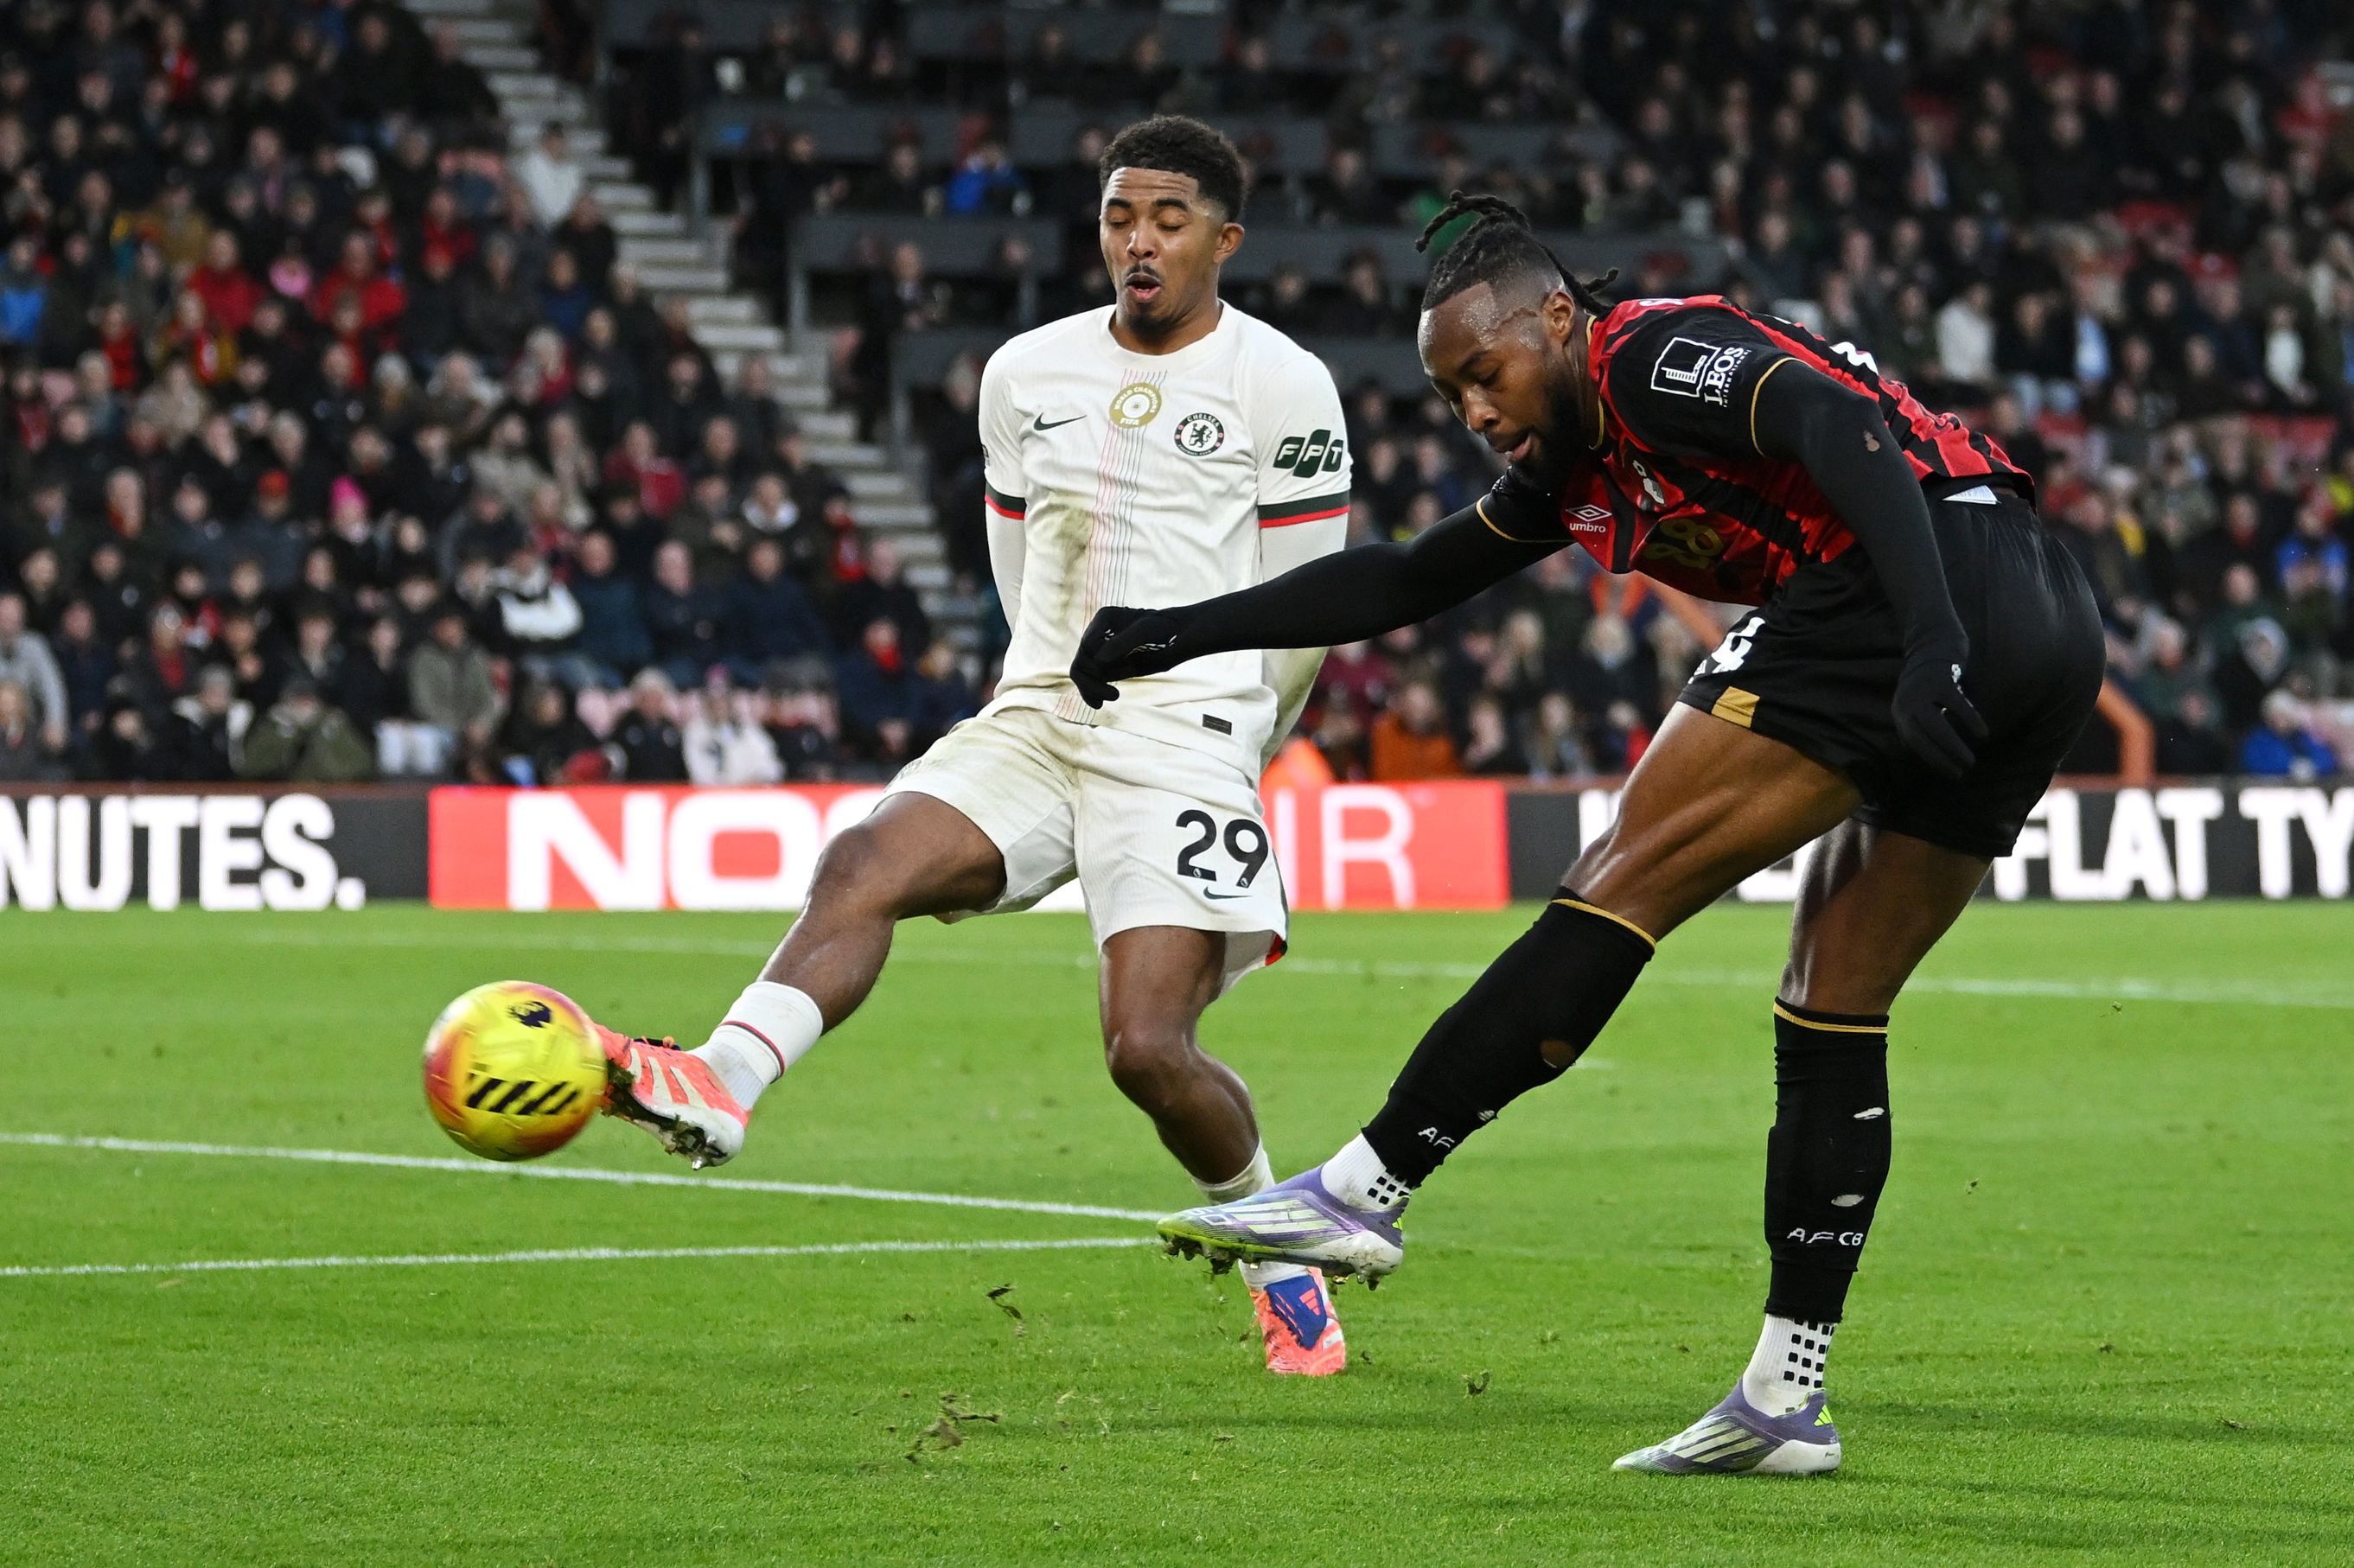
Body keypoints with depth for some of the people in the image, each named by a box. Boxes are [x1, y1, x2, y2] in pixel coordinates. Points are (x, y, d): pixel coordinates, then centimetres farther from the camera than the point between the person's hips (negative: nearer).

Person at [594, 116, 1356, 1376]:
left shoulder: (1283, 386, -2)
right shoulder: (1025, 375, 12)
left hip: (1188, 740, -5)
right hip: (1034, 719, 5)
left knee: (1149, 1048, -15)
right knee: (863, 866, -24)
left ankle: (1283, 1255, 10)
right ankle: (719, 1086, -43)